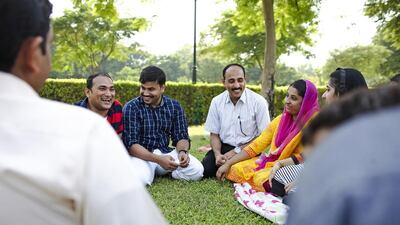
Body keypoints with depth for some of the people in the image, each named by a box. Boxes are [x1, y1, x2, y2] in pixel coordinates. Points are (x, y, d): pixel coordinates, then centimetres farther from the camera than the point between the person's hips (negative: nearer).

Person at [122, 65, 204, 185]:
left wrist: (182, 151, -20)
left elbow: (181, 137, 5)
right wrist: (158, 159, -29)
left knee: (197, 171, -20)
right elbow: (131, 144, -15)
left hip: (165, 152, 4)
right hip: (141, 155, -3)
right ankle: (150, 171, 1)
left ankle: (159, 171, 4)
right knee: (140, 179, -36)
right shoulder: (131, 108, -9)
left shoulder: (174, 106, 3)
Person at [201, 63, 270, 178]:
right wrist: (218, 154, -12)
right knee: (203, 170, -21)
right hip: (224, 148, 3)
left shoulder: (258, 101, -8)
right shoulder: (217, 102, 3)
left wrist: (237, 151, -12)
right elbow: (214, 134, 9)